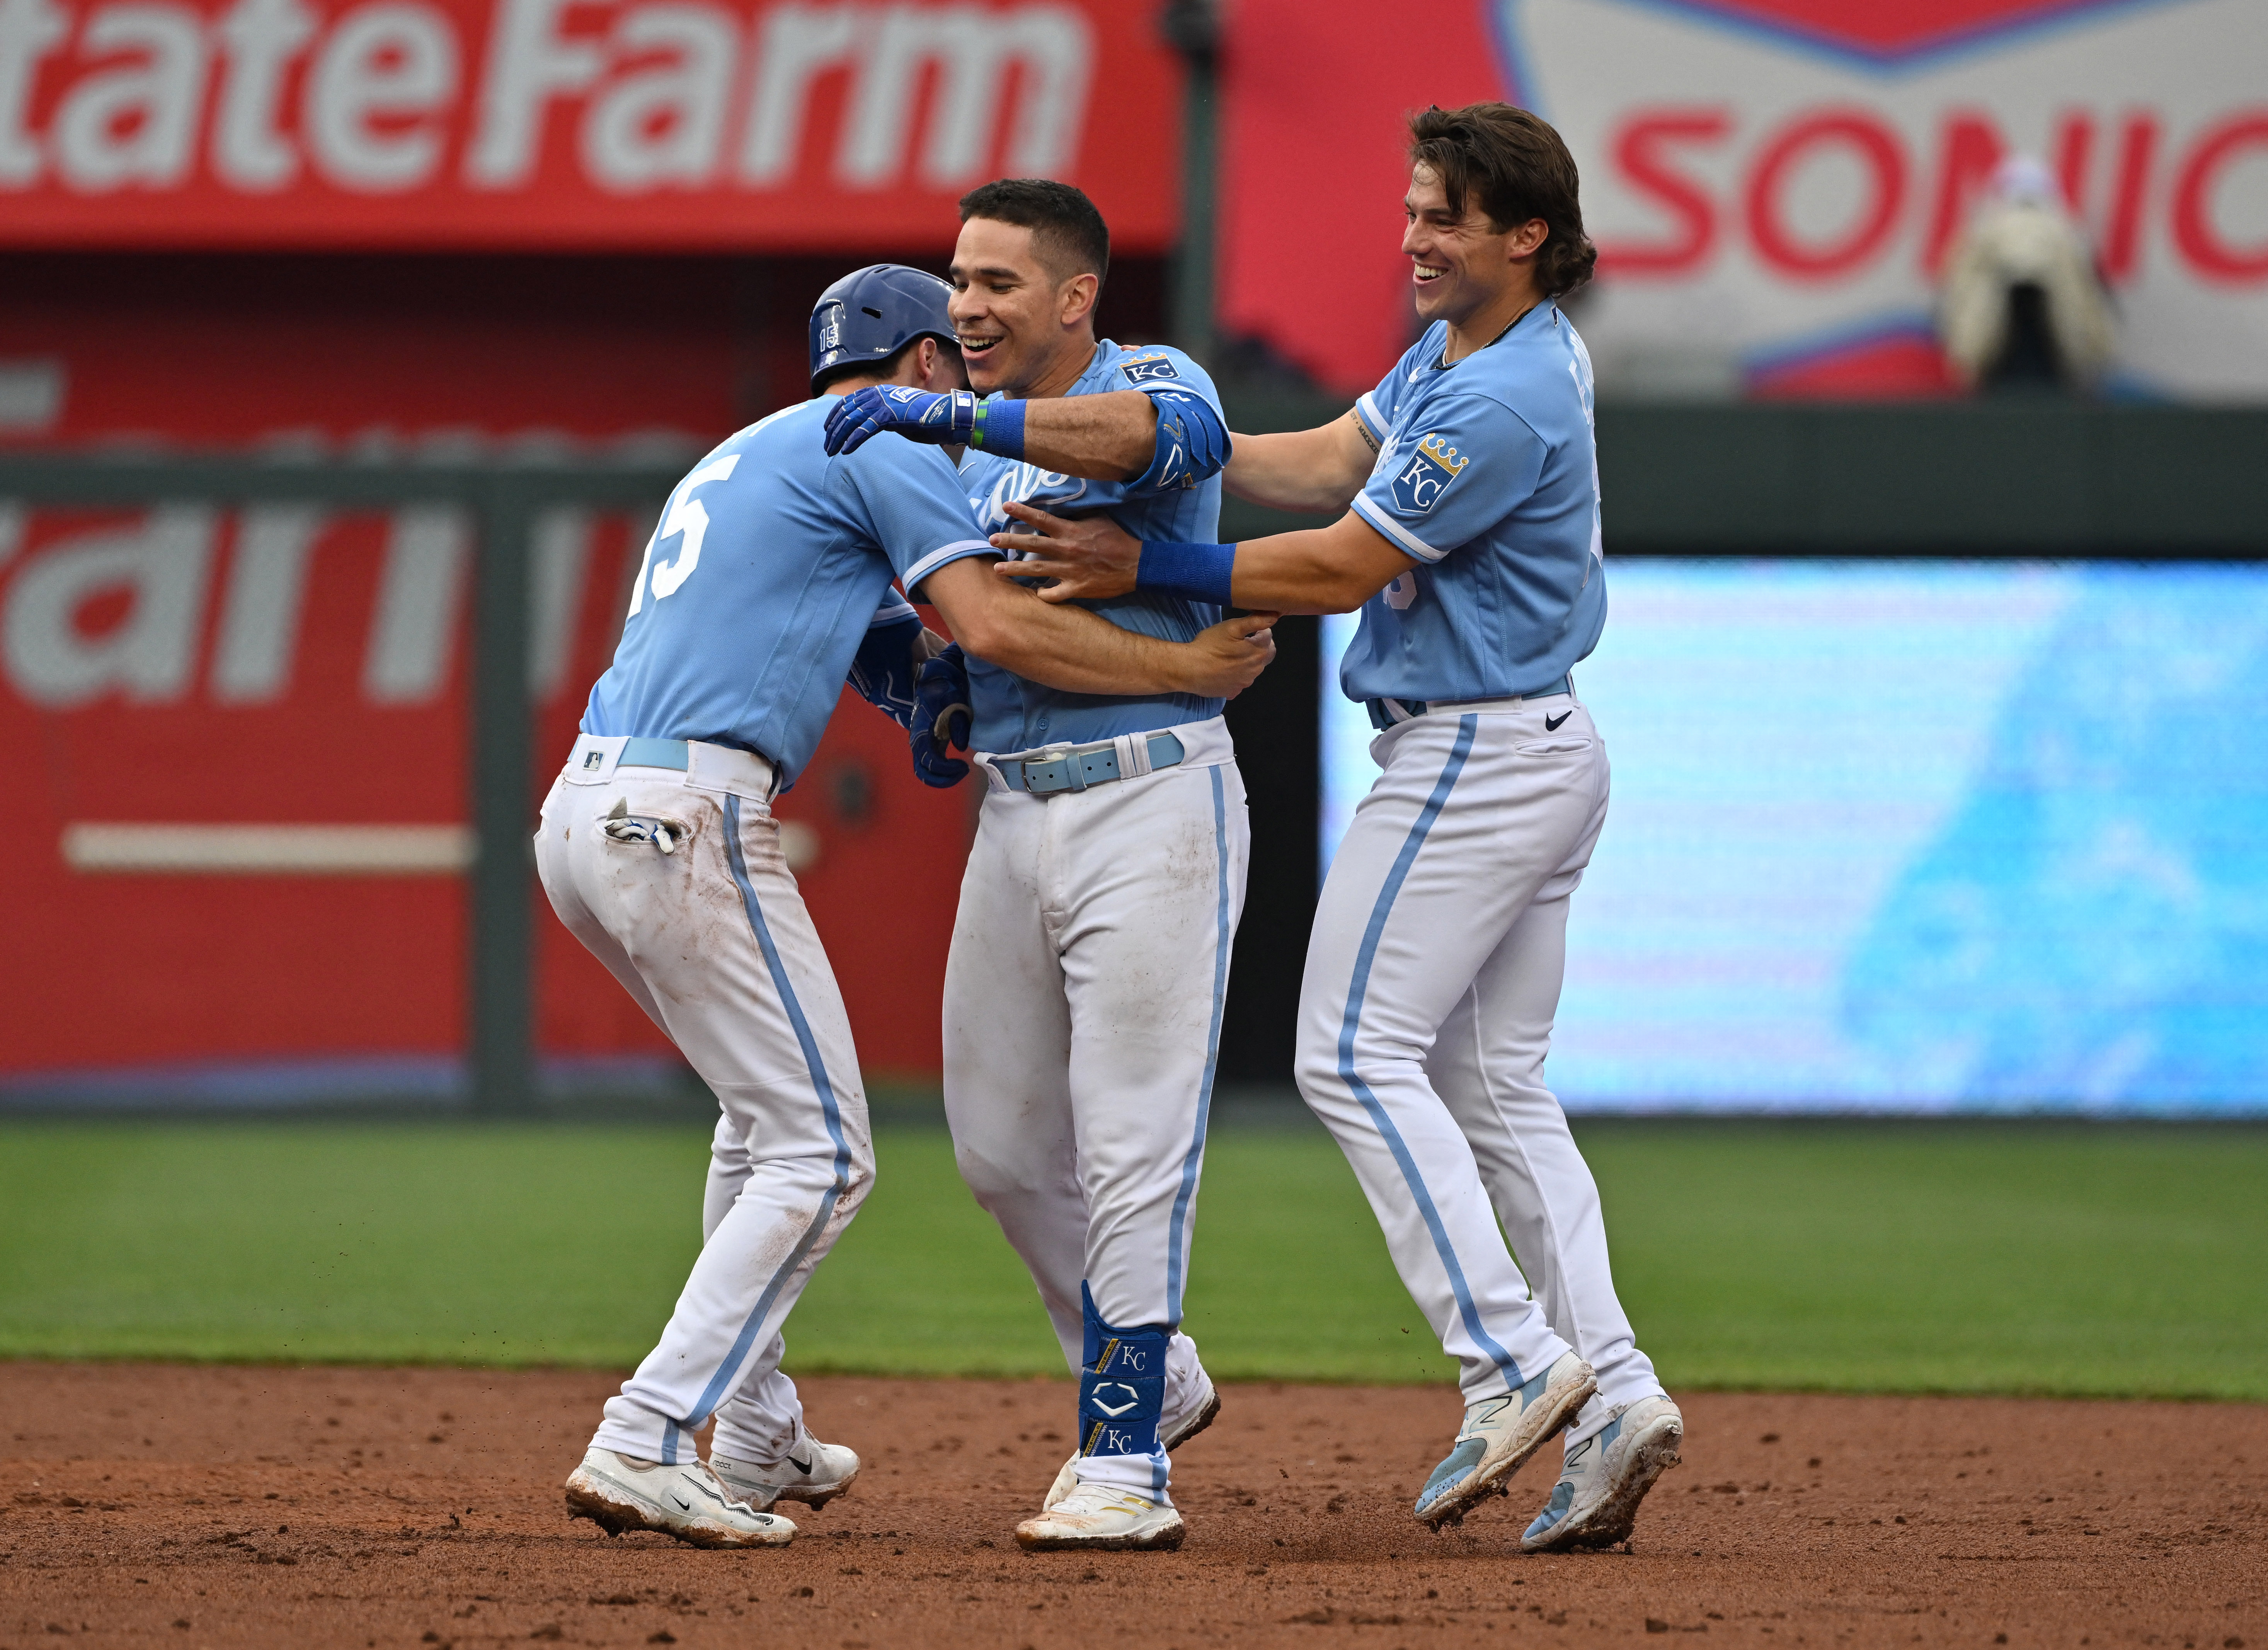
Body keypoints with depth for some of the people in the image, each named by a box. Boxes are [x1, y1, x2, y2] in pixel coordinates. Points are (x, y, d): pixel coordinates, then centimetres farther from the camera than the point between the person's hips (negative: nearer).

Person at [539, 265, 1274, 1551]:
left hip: (586, 814, 10)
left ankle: (754, 1440, 28)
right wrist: (1189, 669, -3)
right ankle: (644, 1447, -16)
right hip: (690, 817, -10)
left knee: (769, 1106, 26)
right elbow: (993, 625, -10)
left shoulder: (743, 461, 31)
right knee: (819, 1154, -7)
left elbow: (902, 658, 30)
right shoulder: (885, 444, 3)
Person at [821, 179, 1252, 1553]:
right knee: (1003, 1145, 11)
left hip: (1156, 806, -8)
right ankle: (1155, 1379, 30)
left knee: (1134, 1146, -9)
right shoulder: (985, 454, 17)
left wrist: (947, 414, -38)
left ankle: (1125, 1468, -8)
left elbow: (1172, 435, -32)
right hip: (1017, 813, 8)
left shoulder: (1155, 383, -6)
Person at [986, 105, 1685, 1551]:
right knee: (1496, 1087, 10)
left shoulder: (1505, 401, -22)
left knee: (1359, 1055, -9)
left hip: (1475, 760, -10)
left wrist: (1147, 567, -15)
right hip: (1546, 756, 10)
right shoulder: (1458, 347, 10)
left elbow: (1341, 567, -18)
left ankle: (1514, 1364, -15)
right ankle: (1611, 1397, 3)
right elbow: (1326, 464, 13)